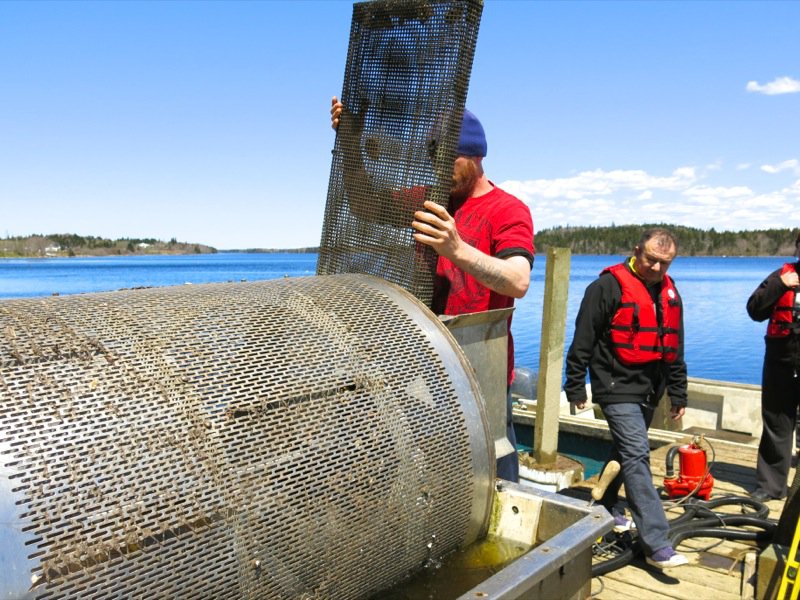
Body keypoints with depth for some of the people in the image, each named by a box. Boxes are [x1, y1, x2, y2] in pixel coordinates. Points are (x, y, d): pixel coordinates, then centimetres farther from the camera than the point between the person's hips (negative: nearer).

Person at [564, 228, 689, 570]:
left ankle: (605, 507, 36)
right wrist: (575, 385, -9)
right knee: (637, 456, -12)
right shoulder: (609, 286, -11)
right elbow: (583, 339, -10)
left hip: (649, 391, 8)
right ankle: (657, 545, -12)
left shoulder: (669, 294, 12)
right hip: (618, 388, -7)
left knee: (625, 452, 17)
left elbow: (674, 350, 19)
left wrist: (678, 394, 20)